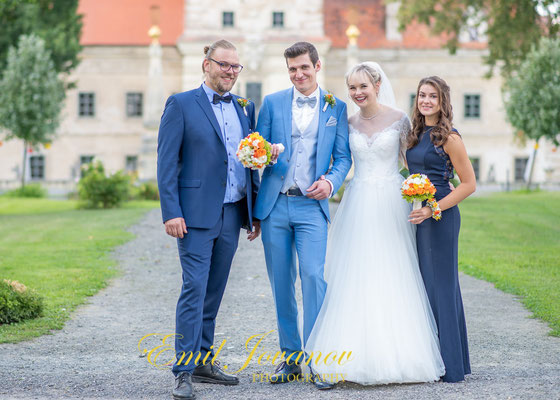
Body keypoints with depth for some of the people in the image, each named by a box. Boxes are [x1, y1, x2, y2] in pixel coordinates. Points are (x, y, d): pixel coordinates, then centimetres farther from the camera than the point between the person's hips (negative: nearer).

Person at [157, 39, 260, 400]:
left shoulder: (245, 108, 14)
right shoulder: (181, 105, -1)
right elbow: (167, 163, -6)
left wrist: (256, 211, 13)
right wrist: (171, 212, -14)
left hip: (232, 215, 5)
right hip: (196, 214, -5)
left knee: (214, 291, 11)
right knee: (194, 289, -9)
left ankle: (204, 362, 20)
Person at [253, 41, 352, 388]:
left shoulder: (336, 107, 8)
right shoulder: (272, 103, 9)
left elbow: (343, 157, 7)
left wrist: (331, 182, -12)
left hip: (311, 206, -2)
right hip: (275, 205, 2)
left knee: (314, 277, -14)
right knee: (281, 283, 6)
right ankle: (290, 357, 16)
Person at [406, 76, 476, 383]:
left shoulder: (449, 137, -10)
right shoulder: (417, 134, 12)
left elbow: (469, 184, -11)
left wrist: (433, 209, -17)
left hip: (440, 218, -8)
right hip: (417, 217, 8)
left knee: (440, 284, -4)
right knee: (421, 283, 10)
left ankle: (450, 366, 4)